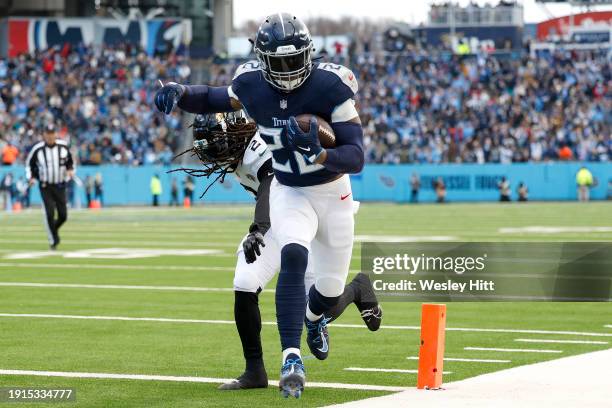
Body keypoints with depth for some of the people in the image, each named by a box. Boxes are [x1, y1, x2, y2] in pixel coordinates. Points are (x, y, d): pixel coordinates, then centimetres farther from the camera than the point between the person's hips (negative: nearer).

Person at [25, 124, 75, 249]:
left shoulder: (63, 146, -3)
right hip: (45, 187, -2)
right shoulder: (37, 149, -8)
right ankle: (53, 240, 3)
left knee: (63, 215, -1)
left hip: (60, 186, 2)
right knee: (49, 214, -13)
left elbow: (70, 161, 13)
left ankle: (53, 229, 32)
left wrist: (70, 170, -7)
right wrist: (31, 177, -9)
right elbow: (29, 164, 5)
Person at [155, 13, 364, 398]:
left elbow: (356, 158, -27)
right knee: (294, 257, -29)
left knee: (331, 288, 9)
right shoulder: (252, 84, -15)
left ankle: (313, 316, 49)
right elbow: (213, 99, 7)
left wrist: (319, 153, -46)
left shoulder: (331, 86, -25)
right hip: (289, 193, 0)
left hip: (333, 193, 0)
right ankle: (291, 358, -31)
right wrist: (179, 93, -15)